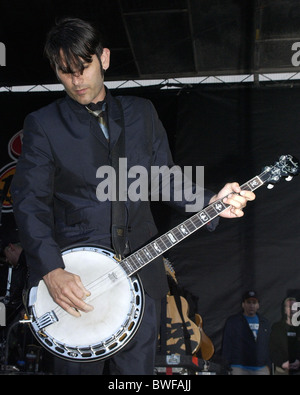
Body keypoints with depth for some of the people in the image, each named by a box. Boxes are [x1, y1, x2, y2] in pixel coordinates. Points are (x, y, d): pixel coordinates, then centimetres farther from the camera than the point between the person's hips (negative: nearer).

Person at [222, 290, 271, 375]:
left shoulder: (265, 323, 17)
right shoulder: (232, 321, 3)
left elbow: (268, 345, 18)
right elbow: (226, 346, 1)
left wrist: (267, 365, 12)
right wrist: (227, 367, -4)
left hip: (261, 369, 4)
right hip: (239, 367, -4)